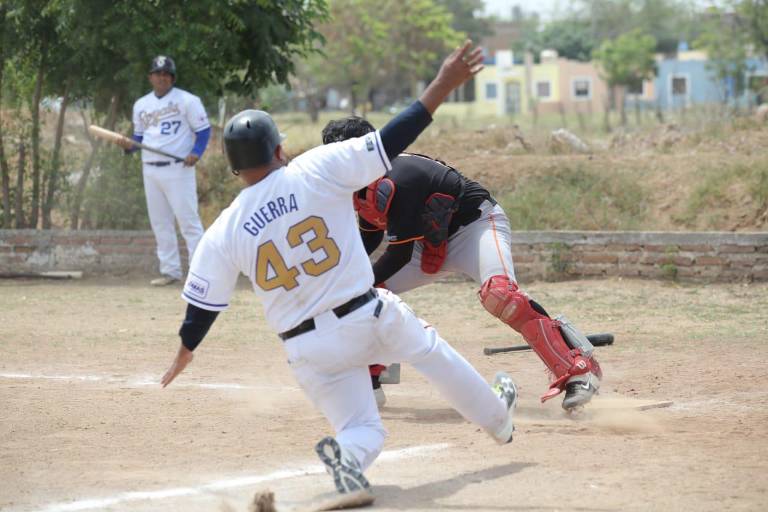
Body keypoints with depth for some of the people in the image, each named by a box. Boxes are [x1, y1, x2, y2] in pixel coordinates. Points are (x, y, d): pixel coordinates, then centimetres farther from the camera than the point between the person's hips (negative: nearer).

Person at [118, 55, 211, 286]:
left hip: (178, 169, -6)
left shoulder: (187, 101, -5)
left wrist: (195, 152, -21)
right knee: (160, 223, 9)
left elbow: (203, 130, -5)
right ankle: (170, 270, 16)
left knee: (188, 220, -10)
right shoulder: (141, 105, 12)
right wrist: (129, 146, -3)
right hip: (150, 170, 6)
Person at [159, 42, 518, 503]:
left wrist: (185, 352, 23)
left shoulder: (223, 233, -4)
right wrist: (442, 87, -5)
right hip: (371, 318, -1)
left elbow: (203, 305, 5)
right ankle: (497, 418, 46)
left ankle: (349, 454, -23)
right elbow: (392, 139, -10)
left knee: (363, 428, 13)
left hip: (309, 350, 1)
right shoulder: (318, 170, -10)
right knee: (432, 351, 28)